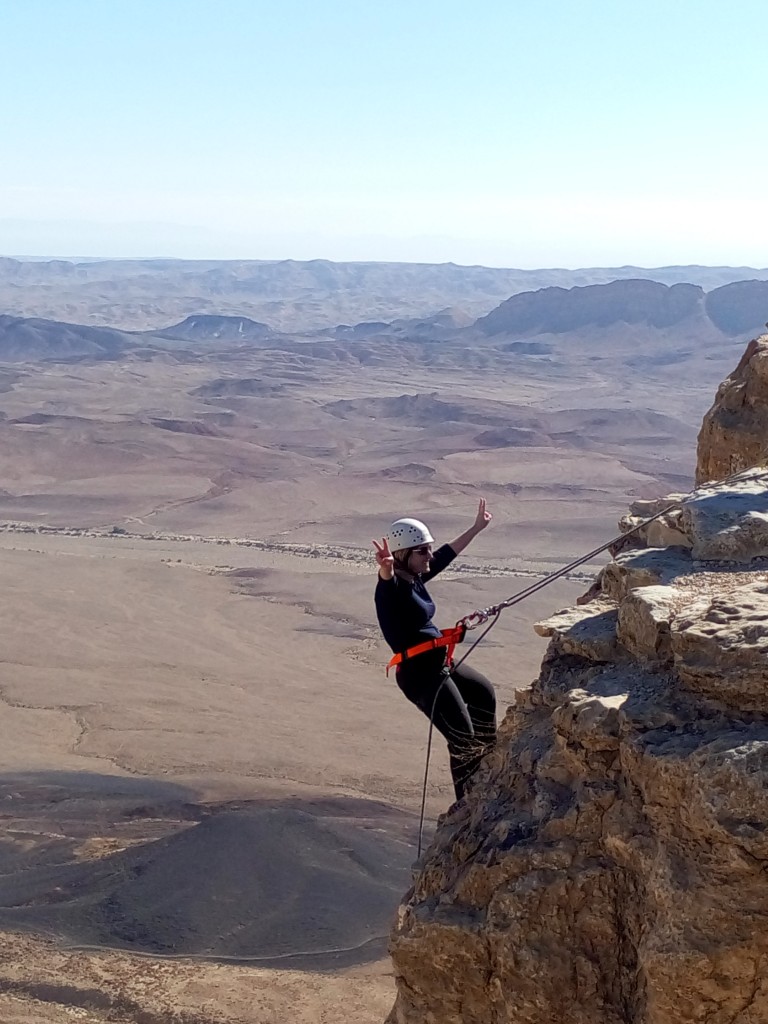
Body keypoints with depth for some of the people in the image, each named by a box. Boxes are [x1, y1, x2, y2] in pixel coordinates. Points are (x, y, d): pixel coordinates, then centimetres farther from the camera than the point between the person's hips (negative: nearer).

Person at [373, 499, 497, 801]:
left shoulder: (416, 578, 6)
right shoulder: (392, 587, -20)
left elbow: (447, 553, 20)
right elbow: (387, 579, -46)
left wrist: (477, 527, 30)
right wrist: (385, 569, -70)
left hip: (441, 664, 11)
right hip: (419, 674, -10)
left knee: (484, 694, 30)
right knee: (463, 735, -8)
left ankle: (488, 759, 50)